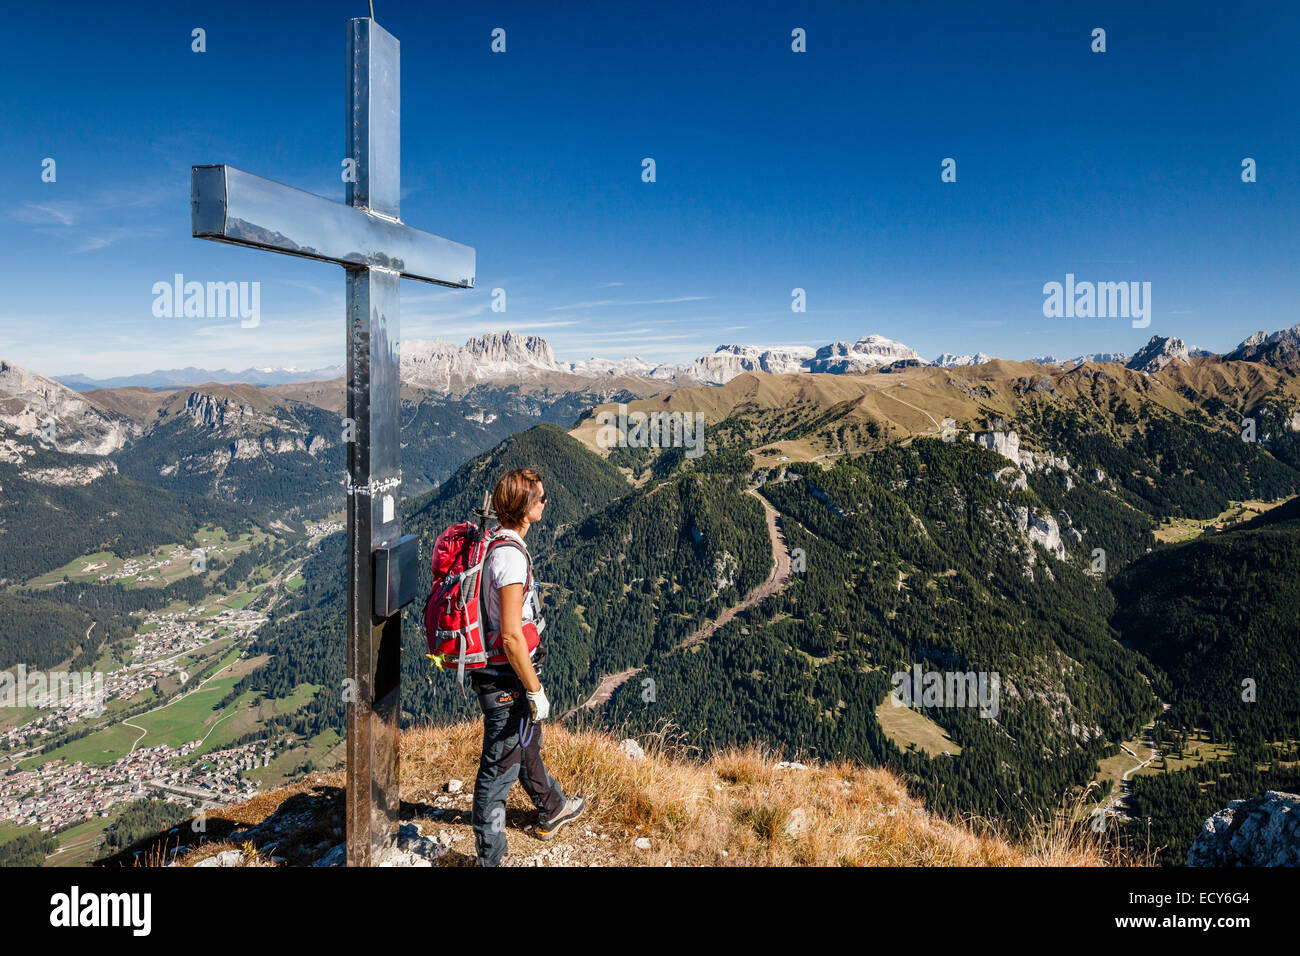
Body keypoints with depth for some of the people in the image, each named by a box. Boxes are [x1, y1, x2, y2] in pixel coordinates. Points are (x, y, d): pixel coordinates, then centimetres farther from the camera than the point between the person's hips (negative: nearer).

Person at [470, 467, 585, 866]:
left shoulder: (493, 541, 4)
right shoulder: (511, 556, -27)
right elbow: (511, 635, -27)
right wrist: (536, 691, -19)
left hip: (494, 672, 10)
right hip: (505, 682, -10)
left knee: (527, 746, 28)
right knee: (500, 768, 5)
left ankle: (553, 811, 50)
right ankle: (489, 857, 22)